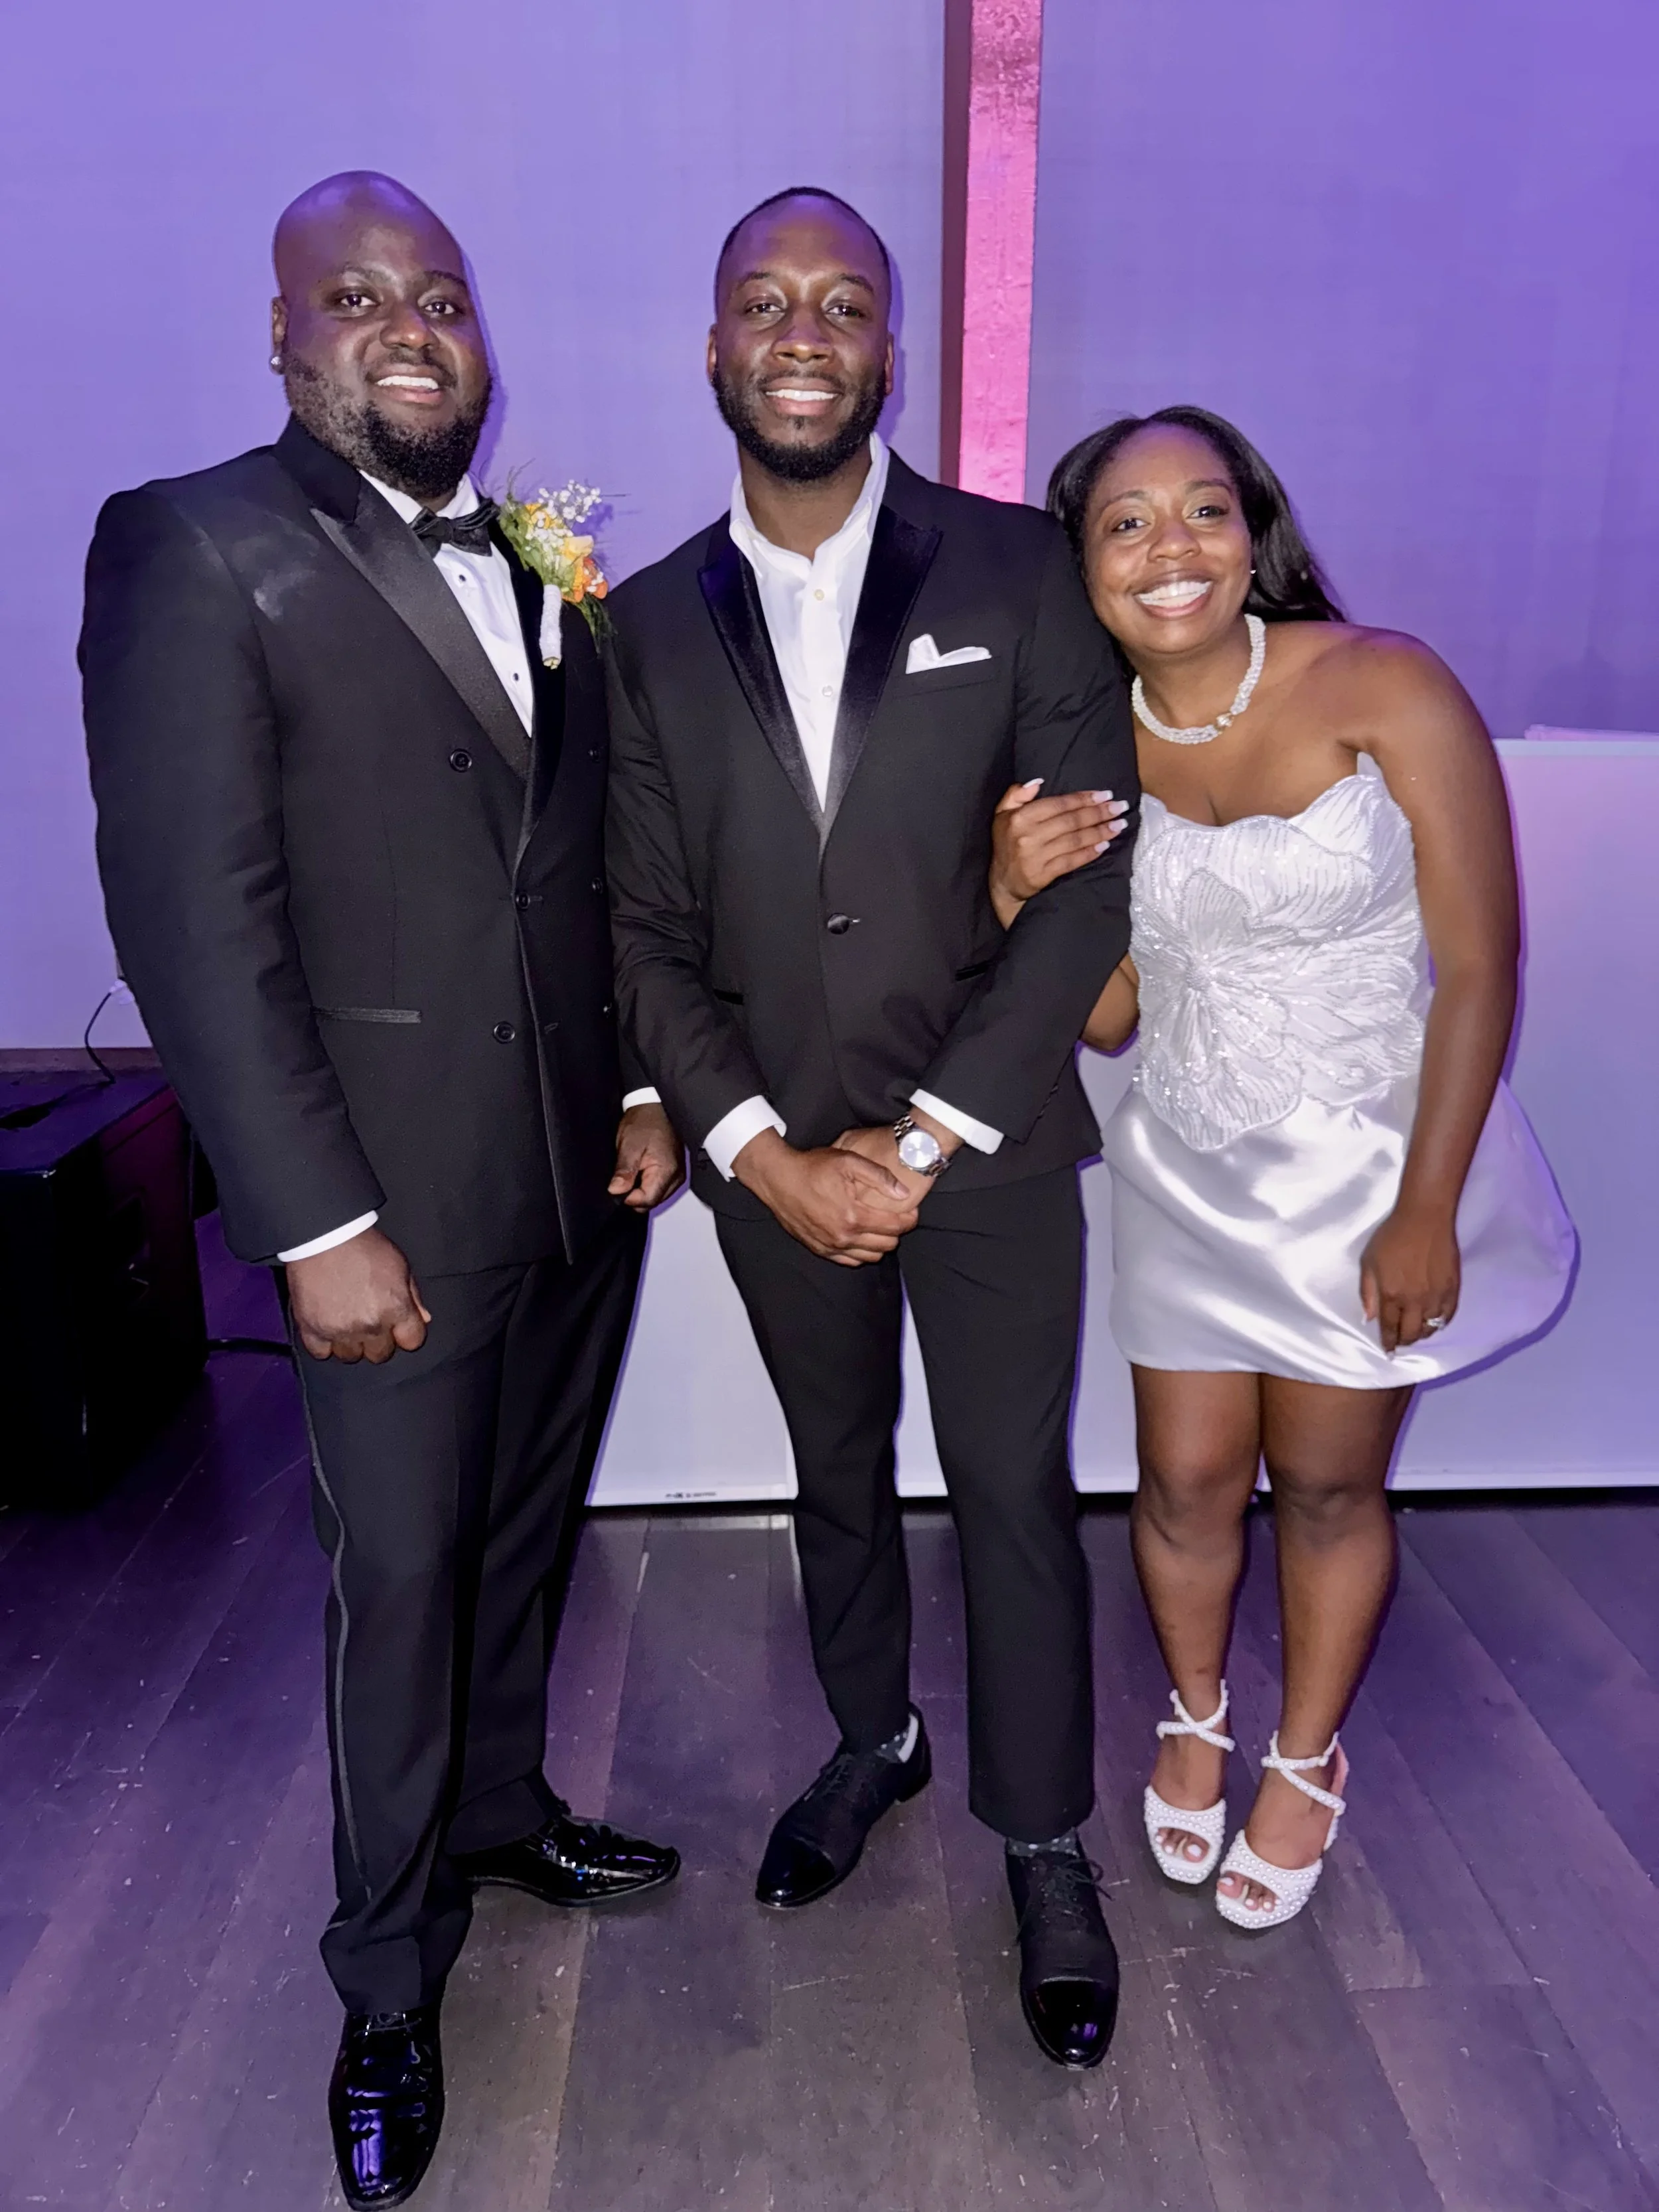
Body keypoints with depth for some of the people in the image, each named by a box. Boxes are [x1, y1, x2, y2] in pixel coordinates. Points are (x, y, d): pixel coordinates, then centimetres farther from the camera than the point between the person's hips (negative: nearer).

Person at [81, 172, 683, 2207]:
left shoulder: (544, 571, 11)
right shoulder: (196, 549, -9)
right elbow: (194, 920, -15)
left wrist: (645, 1088, 8)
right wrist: (320, 1224, -18)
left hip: (583, 1176, 6)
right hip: (396, 1199, -6)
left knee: (524, 1532, 20)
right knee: (402, 1579, 8)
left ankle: (499, 1812, 45)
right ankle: (390, 1981, 31)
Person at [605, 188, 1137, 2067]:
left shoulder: (1019, 573, -4)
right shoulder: (653, 623, 3)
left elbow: (1090, 880, -9)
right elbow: (646, 926, 1)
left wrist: (919, 1142, -13)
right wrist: (768, 1150, -11)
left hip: (989, 1141, -2)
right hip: (774, 1154, 3)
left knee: (1014, 1487, 7)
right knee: (834, 1470, 19)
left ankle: (1043, 1842, 29)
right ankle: (870, 1742, 44)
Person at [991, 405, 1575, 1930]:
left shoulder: (1381, 687, -16)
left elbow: (1479, 968, -13)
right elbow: (1109, 1017, 1)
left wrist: (1427, 1210, -13)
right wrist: (1023, 897, -17)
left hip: (1368, 1164, -2)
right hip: (1187, 1170, 3)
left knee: (1327, 1485, 11)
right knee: (1187, 1482, 10)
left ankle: (1307, 1761, 40)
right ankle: (1195, 1716, 42)